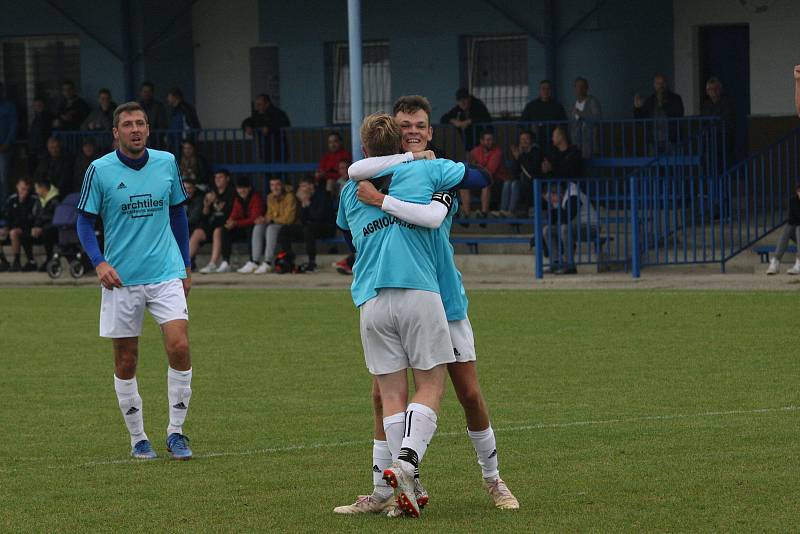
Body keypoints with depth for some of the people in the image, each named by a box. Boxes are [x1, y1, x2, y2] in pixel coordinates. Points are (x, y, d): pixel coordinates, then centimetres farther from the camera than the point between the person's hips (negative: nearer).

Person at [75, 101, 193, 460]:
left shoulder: (166, 163, 3)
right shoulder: (100, 170, -5)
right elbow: (85, 221, 2)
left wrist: (186, 265, 14)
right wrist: (99, 262, -13)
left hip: (166, 273, 1)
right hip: (121, 279, -1)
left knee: (179, 347, -14)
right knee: (126, 362, 4)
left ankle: (176, 431, -1)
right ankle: (138, 439, 18)